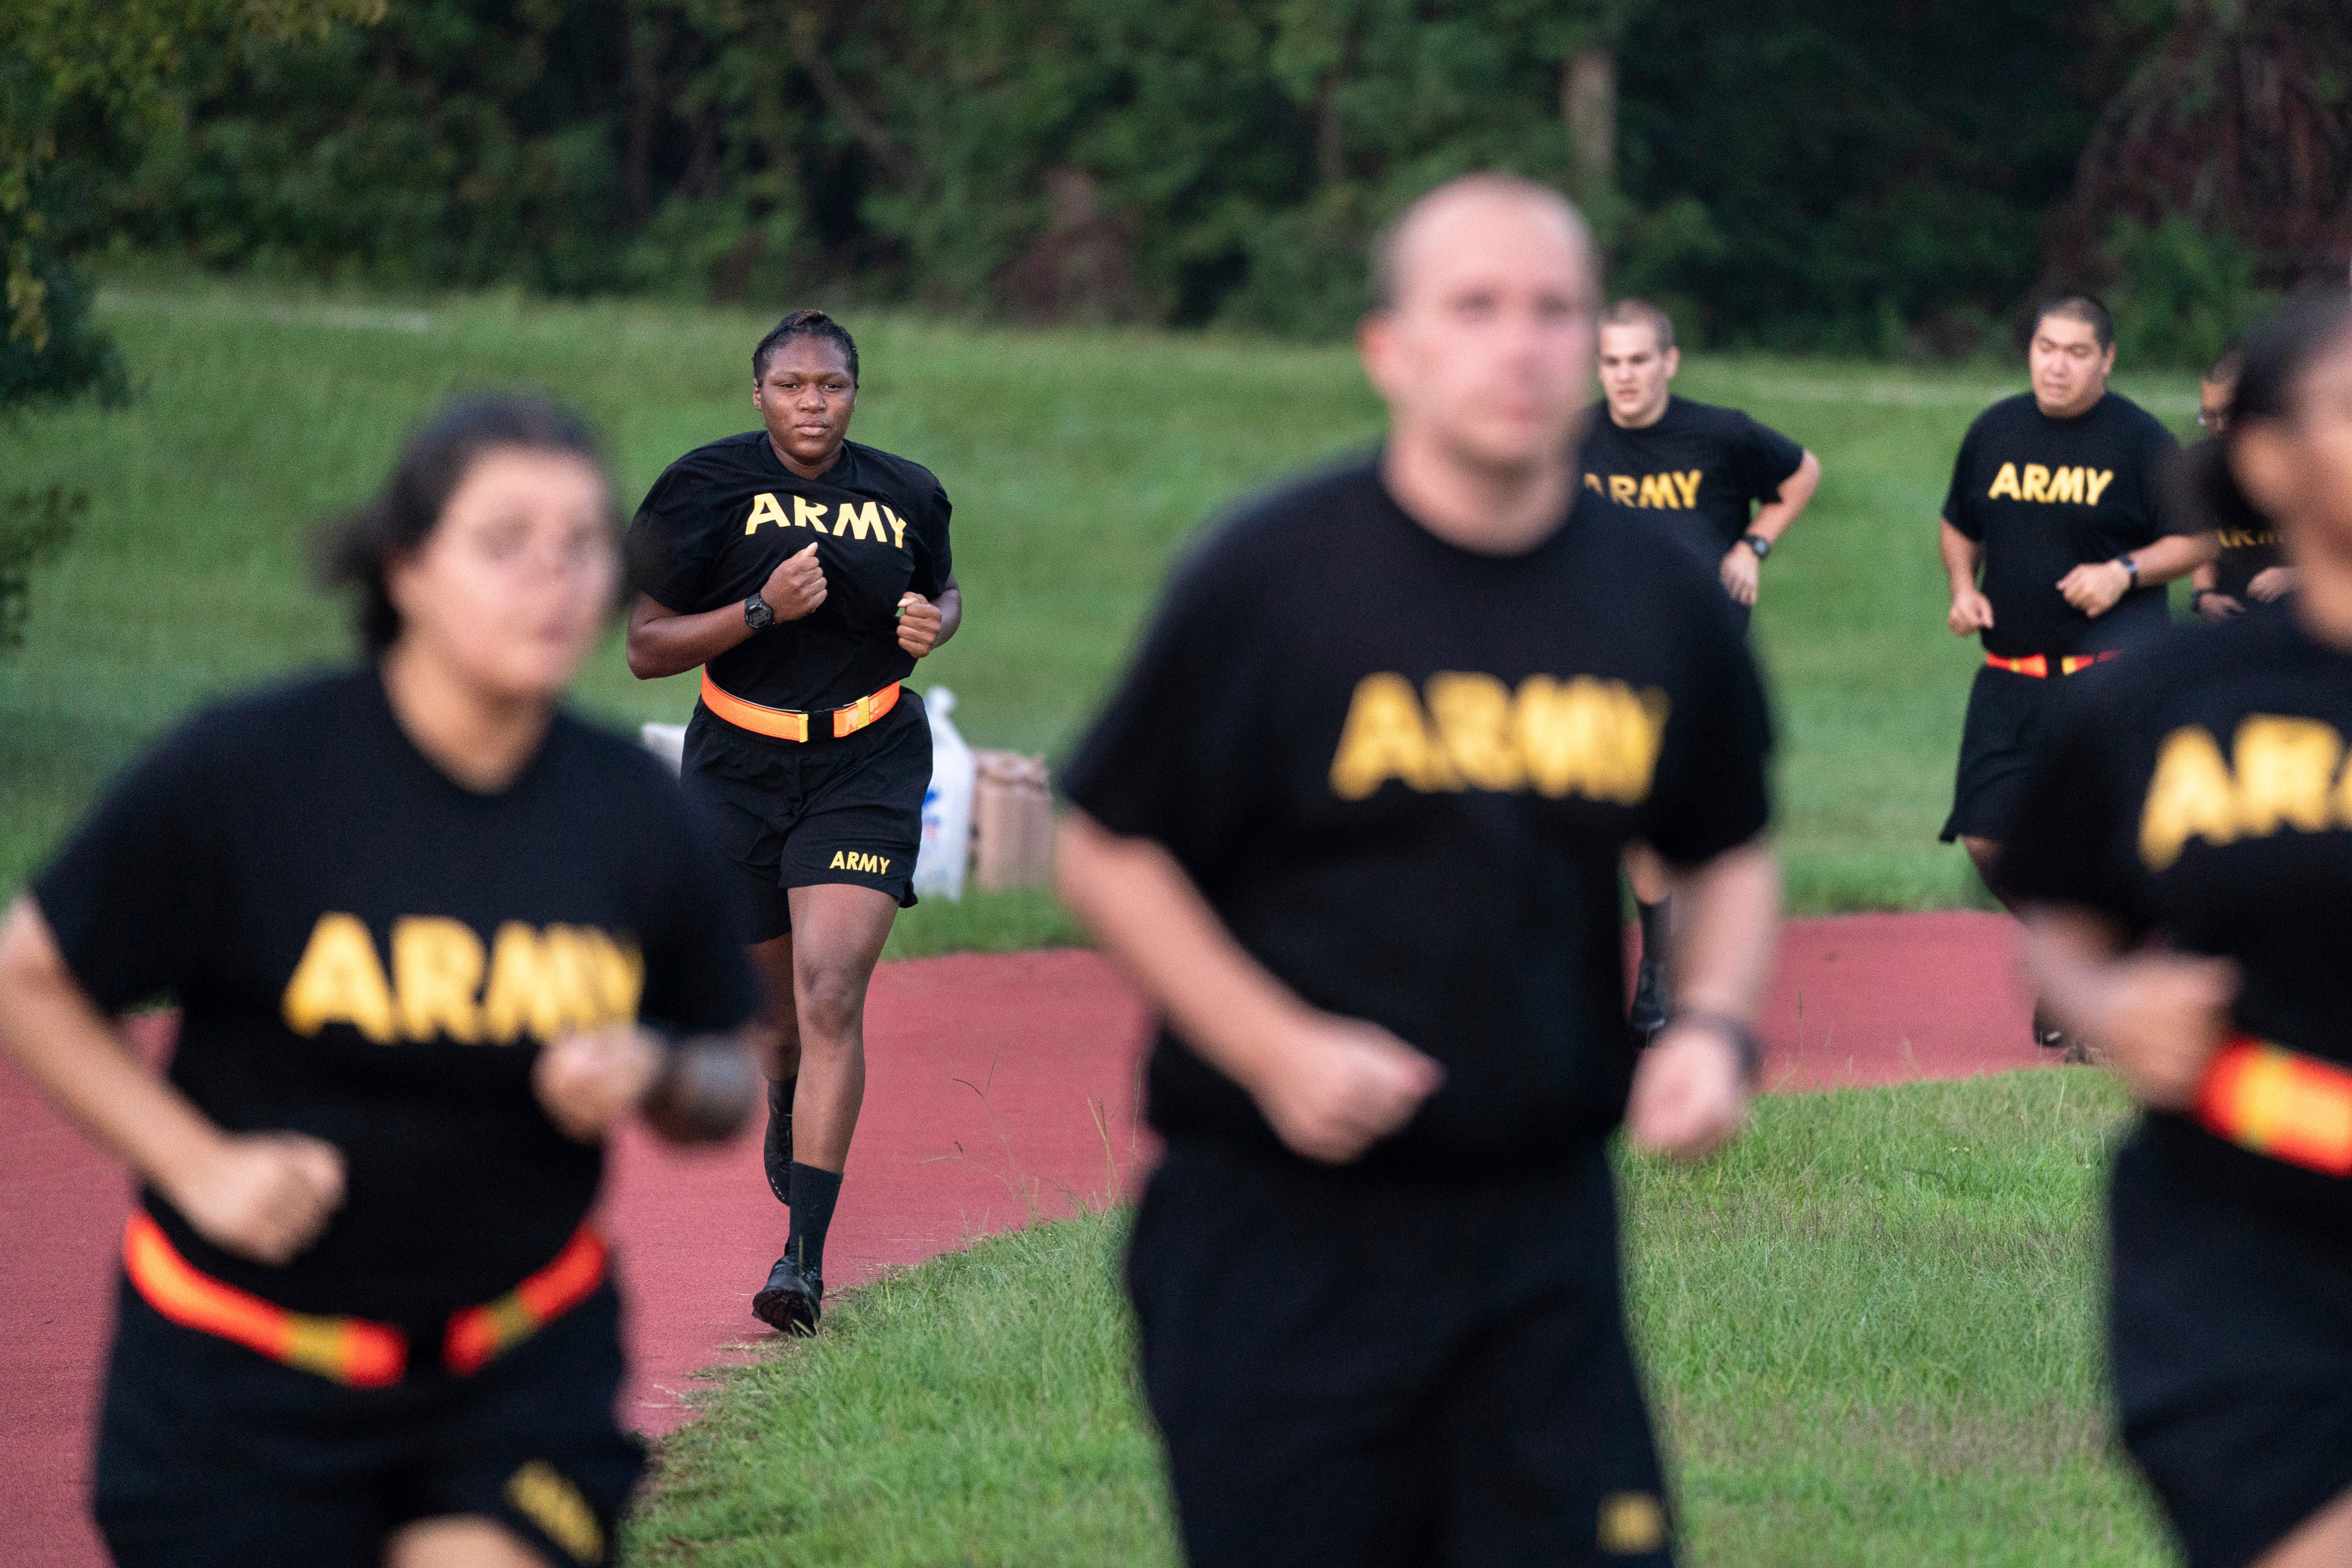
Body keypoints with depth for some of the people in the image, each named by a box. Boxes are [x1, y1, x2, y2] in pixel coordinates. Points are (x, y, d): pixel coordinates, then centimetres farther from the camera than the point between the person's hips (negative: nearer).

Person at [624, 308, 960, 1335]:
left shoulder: (905, 497, 1)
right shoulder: (710, 487, -8)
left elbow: (945, 590, 22)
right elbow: (645, 648, -9)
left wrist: (936, 623, -2)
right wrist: (763, 610, -22)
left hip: (866, 769, 0)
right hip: (740, 768, 0)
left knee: (832, 991, -17)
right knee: (775, 1012, 12)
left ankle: (805, 1254, -20)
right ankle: (787, 1103, 52)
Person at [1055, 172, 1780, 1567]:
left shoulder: (1663, 601, 5)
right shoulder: (1269, 578, -7)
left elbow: (1727, 855, 20)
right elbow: (1109, 851, -1)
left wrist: (1717, 1024, 0)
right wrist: (1274, 1047, -13)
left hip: (1543, 1236, 3)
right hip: (1281, 1230, -3)